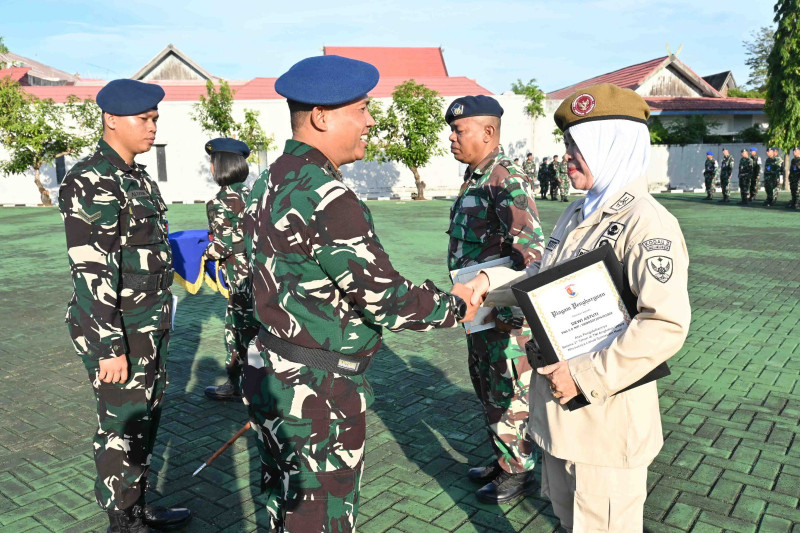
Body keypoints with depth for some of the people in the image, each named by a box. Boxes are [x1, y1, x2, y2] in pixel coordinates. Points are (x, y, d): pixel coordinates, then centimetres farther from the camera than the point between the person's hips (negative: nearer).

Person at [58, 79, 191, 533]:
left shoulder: (138, 177, 11)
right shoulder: (91, 183, -17)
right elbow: (90, 272, -21)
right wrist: (110, 347, -22)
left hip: (151, 327, 9)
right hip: (119, 331, -9)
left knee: (147, 416, 19)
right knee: (122, 428, 5)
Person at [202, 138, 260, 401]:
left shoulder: (219, 203, -14)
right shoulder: (251, 193, 7)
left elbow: (223, 245, -16)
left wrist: (205, 253, 2)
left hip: (242, 277, -8)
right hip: (260, 269, 8)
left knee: (250, 332, 2)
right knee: (234, 327, 18)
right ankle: (234, 384, 28)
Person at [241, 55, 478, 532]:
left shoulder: (269, 184, 7)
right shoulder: (327, 197, -25)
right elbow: (387, 301, -24)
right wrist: (455, 305, -7)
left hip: (271, 378, 9)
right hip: (317, 394, -9)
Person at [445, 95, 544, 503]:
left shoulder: (507, 179, -19)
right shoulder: (474, 178, 11)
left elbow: (529, 247, -27)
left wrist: (515, 311, -30)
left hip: (505, 313, -10)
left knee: (509, 394, 6)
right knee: (486, 388, 21)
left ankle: (518, 472, 24)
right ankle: (501, 459, 38)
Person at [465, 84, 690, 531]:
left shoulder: (646, 222, -20)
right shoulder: (577, 214, 10)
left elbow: (667, 324, -28)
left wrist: (585, 376, -26)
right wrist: (490, 281, 0)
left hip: (607, 412, -8)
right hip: (559, 404, 9)